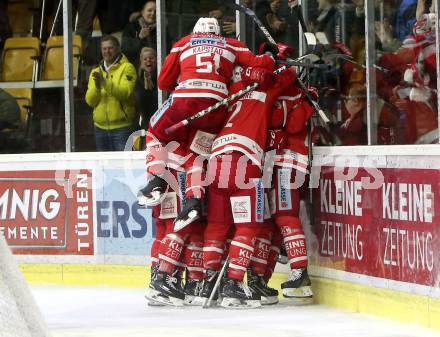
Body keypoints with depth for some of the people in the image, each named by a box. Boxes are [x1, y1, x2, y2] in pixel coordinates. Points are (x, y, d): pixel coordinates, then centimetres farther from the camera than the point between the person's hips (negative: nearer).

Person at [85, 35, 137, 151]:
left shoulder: (127, 68, 0)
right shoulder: (96, 72, 15)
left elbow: (125, 92, -17)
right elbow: (90, 101, 4)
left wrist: (105, 82, -26)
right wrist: (96, 86, -15)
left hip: (121, 127, -5)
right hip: (101, 127, 5)